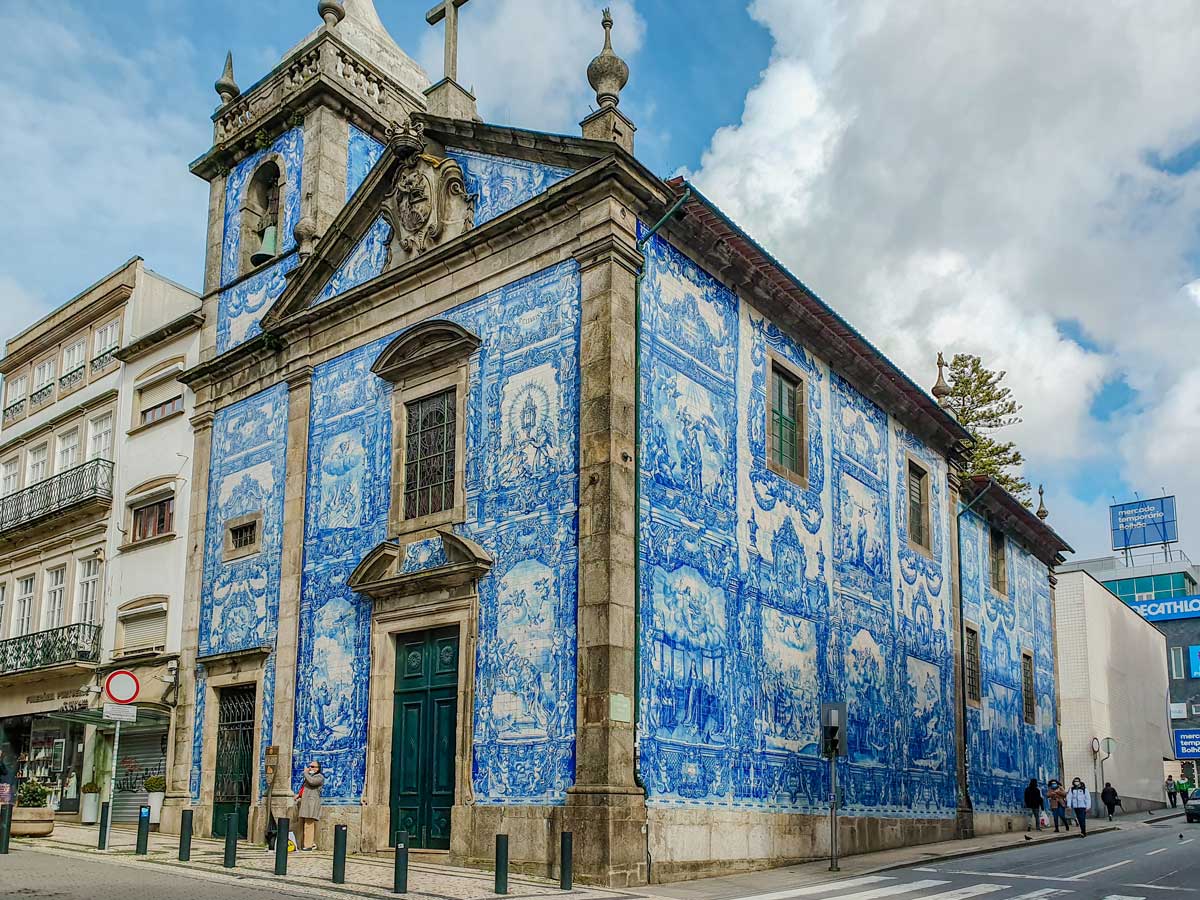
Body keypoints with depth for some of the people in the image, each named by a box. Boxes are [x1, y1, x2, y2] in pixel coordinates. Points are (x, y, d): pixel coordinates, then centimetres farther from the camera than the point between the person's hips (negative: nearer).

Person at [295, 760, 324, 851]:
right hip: (303, 803, 9)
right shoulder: (309, 776, 27)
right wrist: (298, 794, 17)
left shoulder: (319, 777, 0)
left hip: (311, 802, -9)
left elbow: (312, 782, -19)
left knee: (309, 824, -13)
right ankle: (303, 845, 11)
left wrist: (306, 773, -5)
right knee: (302, 825, 7)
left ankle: (309, 845, -14)